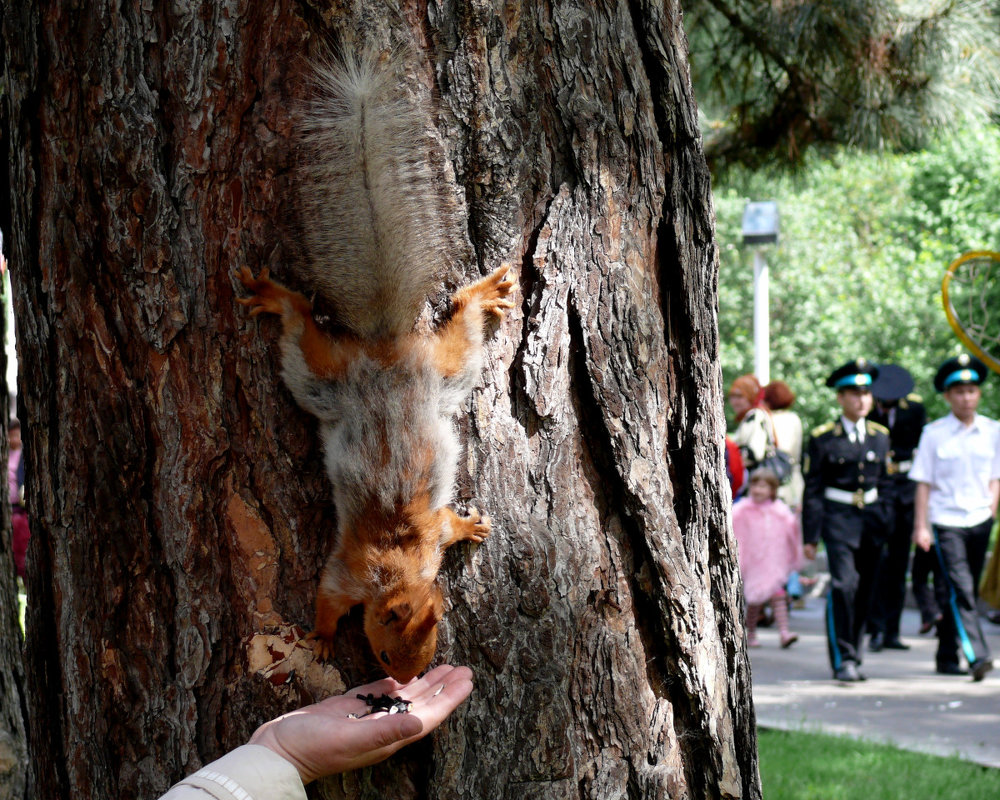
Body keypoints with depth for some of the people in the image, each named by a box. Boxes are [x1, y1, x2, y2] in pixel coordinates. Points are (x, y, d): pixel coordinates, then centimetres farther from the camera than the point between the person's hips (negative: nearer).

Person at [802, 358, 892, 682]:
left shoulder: (880, 436, 10)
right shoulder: (823, 438, -2)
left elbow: (885, 483, 17)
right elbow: (812, 490, -1)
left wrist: (887, 527, 12)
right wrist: (810, 536, -5)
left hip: (872, 518, 4)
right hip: (838, 518, -4)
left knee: (864, 591, 8)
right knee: (844, 583, -18)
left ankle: (850, 655, 21)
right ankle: (844, 659, -13)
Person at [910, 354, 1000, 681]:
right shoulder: (934, 433, -2)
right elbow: (923, 483, 0)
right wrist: (920, 527, -3)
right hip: (945, 521, -4)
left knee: (963, 592, 10)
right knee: (960, 590, -14)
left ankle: (947, 656, 21)